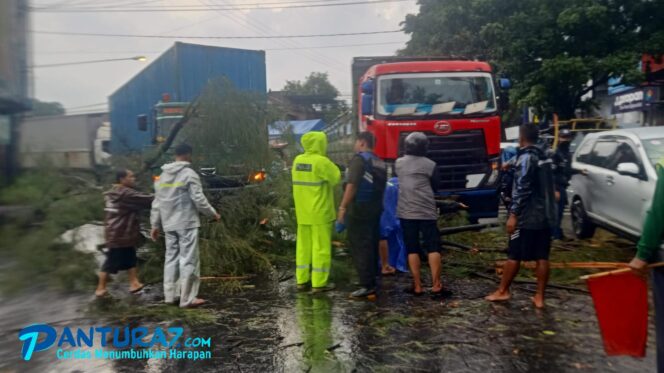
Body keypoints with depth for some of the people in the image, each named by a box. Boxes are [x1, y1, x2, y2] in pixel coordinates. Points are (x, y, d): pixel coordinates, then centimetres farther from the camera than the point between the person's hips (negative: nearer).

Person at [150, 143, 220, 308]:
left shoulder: (163, 175, 12)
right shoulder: (189, 174, -9)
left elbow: (157, 202, 13)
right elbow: (198, 199, -11)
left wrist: (155, 224, 19)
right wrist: (213, 214, 2)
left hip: (169, 224, 7)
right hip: (187, 223, -7)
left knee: (171, 258, 13)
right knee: (188, 259, -3)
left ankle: (169, 295, 17)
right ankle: (187, 298, -1)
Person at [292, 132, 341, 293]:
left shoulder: (297, 160, 6)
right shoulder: (321, 161, -16)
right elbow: (336, 177, -6)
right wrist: (330, 165, 7)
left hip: (302, 212, 7)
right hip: (320, 212, -7)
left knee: (304, 245, 14)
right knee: (321, 247, 0)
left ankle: (302, 280, 19)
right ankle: (319, 283, 4)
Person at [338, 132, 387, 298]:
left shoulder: (359, 159, -11)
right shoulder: (380, 163, 13)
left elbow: (352, 185, -20)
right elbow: (381, 187, 16)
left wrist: (343, 207, -19)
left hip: (359, 209, -8)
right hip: (375, 209, 8)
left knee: (359, 247, -4)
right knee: (371, 246, 13)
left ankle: (366, 285, -5)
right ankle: (371, 283, 19)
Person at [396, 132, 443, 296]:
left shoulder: (399, 163, 5)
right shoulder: (430, 164, -4)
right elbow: (436, 186, 8)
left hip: (406, 212, 3)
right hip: (427, 212, -2)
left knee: (412, 249, 5)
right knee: (433, 248, 3)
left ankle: (417, 286, 6)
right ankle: (436, 285, 0)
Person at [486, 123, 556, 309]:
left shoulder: (526, 158, -13)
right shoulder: (543, 156, 13)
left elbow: (522, 189, -20)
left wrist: (513, 214, -18)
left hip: (527, 217, -8)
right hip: (544, 216, 8)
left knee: (514, 256, 3)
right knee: (542, 257, 6)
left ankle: (502, 291, 14)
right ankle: (539, 296, 11)